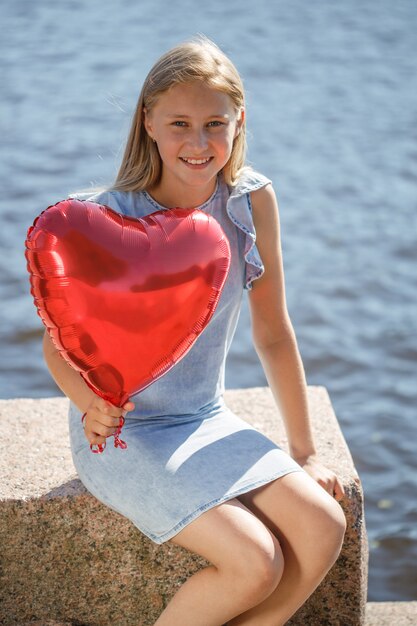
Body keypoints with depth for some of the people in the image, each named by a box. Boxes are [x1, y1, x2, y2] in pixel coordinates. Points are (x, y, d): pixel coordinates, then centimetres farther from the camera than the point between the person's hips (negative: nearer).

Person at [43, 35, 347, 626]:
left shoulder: (253, 200, -7)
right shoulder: (107, 220, -18)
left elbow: (273, 331, 1)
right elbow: (58, 340, -10)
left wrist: (304, 451, 3)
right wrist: (90, 403, -31)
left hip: (207, 422, 5)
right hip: (121, 432, -5)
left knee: (324, 530, -14)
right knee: (255, 562, -21)